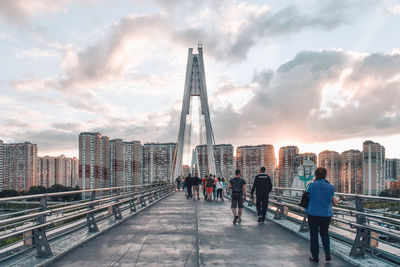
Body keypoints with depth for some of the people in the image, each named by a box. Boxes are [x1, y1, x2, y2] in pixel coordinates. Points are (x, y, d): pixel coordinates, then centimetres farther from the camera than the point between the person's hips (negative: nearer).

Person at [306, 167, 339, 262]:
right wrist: (338, 200, 27)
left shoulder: (311, 186, -9)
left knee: (314, 234, 9)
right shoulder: (330, 187, -4)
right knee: (324, 233, 19)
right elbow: (334, 201, 3)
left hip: (313, 213, -2)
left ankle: (314, 256, 14)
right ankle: (327, 253, 7)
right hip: (326, 214, 2)